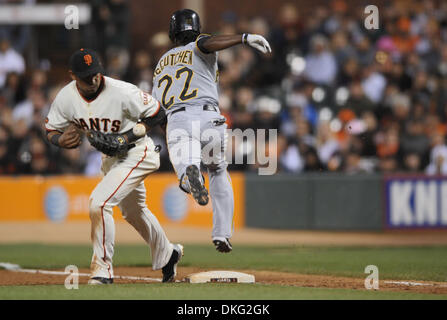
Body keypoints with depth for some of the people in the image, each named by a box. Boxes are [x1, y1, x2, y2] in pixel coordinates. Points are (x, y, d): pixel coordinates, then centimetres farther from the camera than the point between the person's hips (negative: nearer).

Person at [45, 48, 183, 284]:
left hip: (137, 152, -7)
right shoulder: (65, 98, -14)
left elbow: (157, 114, -19)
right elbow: (51, 131, -2)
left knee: (98, 202, -23)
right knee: (133, 212, 25)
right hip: (109, 158, 7)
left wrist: (127, 137, -27)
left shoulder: (122, 92, -29)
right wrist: (61, 140, -26)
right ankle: (167, 254, 50)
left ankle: (102, 270, -12)